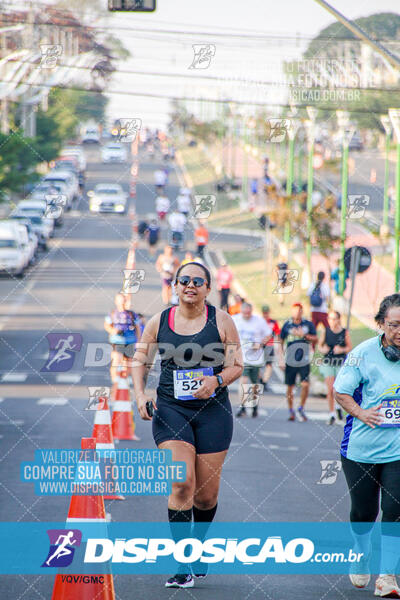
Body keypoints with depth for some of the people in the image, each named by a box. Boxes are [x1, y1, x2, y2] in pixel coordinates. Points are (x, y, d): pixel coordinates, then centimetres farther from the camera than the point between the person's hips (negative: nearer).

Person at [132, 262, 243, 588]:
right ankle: (182, 564, -12)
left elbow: (236, 365, 2)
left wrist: (216, 381, -18)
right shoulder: (159, 322, 3)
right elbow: (140, 361, 13)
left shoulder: (220, 320, 0)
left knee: (207, 493, 5)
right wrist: (140, 395, -3)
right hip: (171, 410, 0)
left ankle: (198, 544, 36)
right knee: (182, 484, -16)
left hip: (212, 410, 1)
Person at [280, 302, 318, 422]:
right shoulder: (287, 325, 2)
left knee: (305, 385, -13)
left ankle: (301, 409, 6)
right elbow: (281, 342, 7)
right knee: (290, 387, 5)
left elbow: (315, 339, 4)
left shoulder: (308, 324, 3)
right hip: (290, 361, 0)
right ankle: (291, 411, 21)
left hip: (304, 362, 0)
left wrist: (304, 335, -13)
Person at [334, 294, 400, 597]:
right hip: (362, 446, 0)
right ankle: (361, 559, 40)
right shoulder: (364, 353, -9)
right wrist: (361, 413, -16)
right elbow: (341, 391, -1)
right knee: (364, 511, 13)